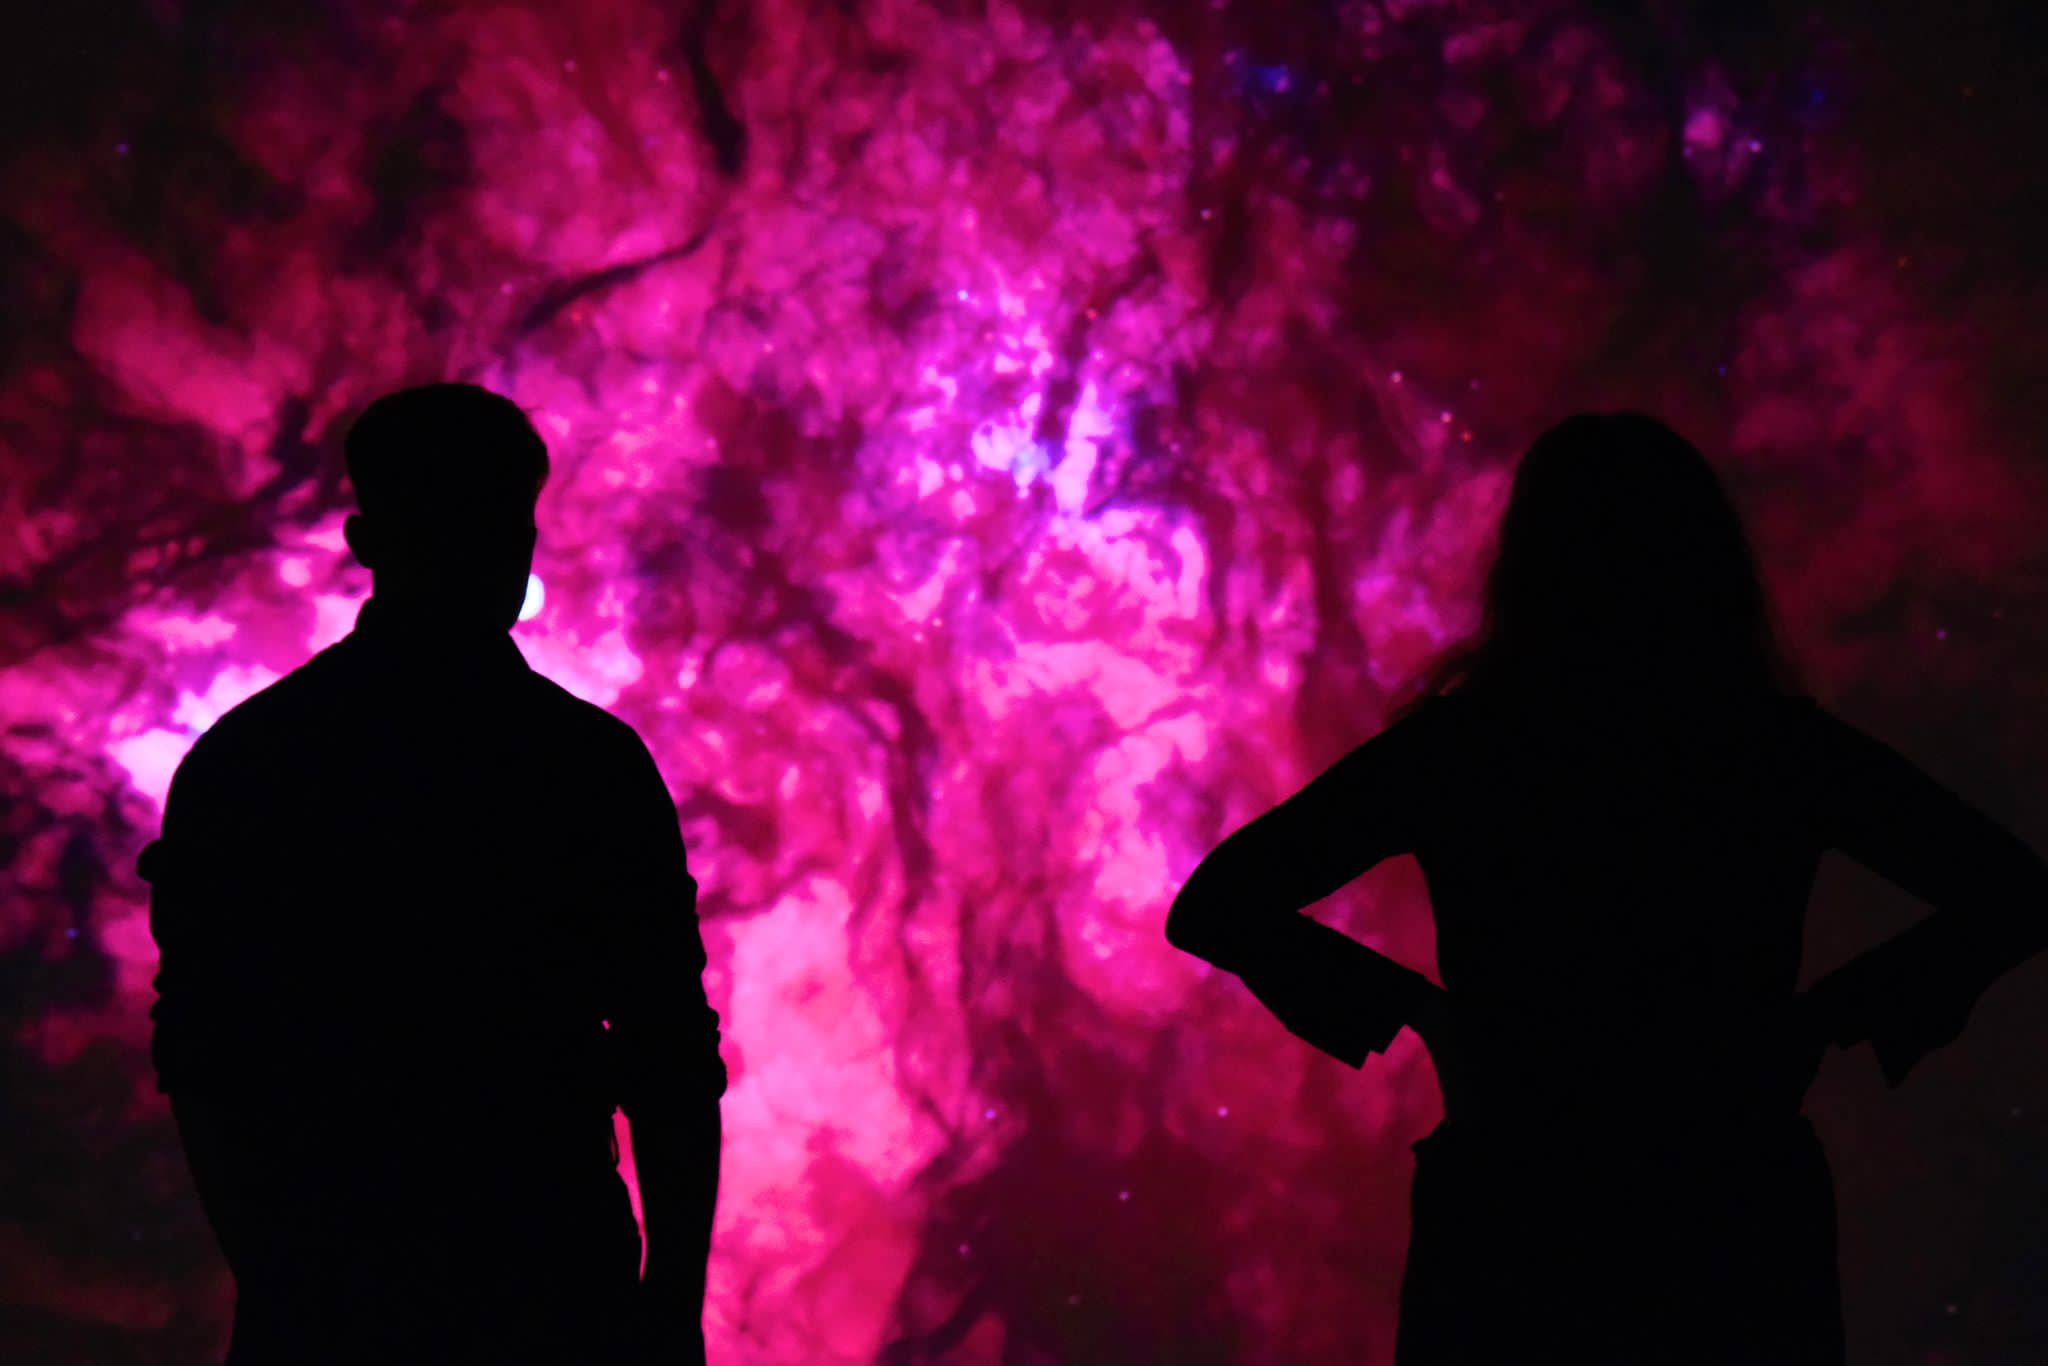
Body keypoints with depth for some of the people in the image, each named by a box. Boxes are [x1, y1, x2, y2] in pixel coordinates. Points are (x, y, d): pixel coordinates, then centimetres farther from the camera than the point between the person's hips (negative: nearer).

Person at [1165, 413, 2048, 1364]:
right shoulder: (1783, 750, -4)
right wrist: (1835, 1014, 8)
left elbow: (1215, 910, -4)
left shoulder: (1452, 750, -6)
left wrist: (1405, 1002, 5)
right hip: (1739, 1240, 1)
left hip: (1507, 1239, -1)